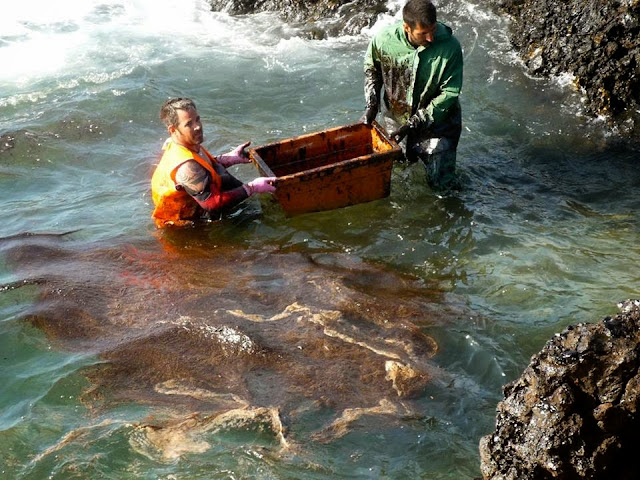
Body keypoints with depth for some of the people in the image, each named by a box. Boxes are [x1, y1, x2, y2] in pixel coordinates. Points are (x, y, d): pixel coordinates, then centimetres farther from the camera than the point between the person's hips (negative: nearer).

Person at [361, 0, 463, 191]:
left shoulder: (450, 47, -26)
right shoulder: (384, 39, -20)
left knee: (441, 185, 2)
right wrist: (371, 105, -5)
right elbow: (372, 69, 3)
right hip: (396, 121, 2)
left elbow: (449, 94, -20)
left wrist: (414, 124, -25)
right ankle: (408, 155, 49)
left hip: (436, 124, -2)